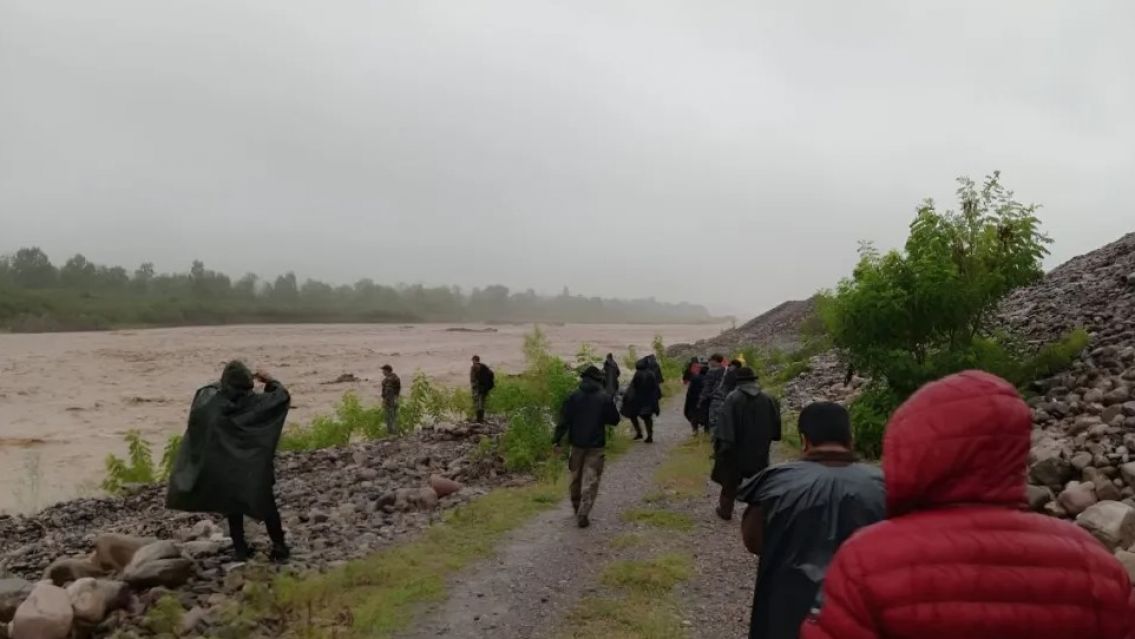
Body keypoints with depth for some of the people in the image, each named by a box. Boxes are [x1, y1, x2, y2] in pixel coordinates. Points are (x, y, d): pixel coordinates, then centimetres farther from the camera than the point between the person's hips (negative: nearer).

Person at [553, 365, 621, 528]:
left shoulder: (573, 397, -4)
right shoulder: (605, 398, -7)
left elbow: (564, 420, -7)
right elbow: (614, 420, 1)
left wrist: (557, 439, -5)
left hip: (577, 443, 2)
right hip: (596, 446, -2)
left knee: (576, 477, 19)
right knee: (590, 481, 1)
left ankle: (576, 507, 35)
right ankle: (582, 515, -7)